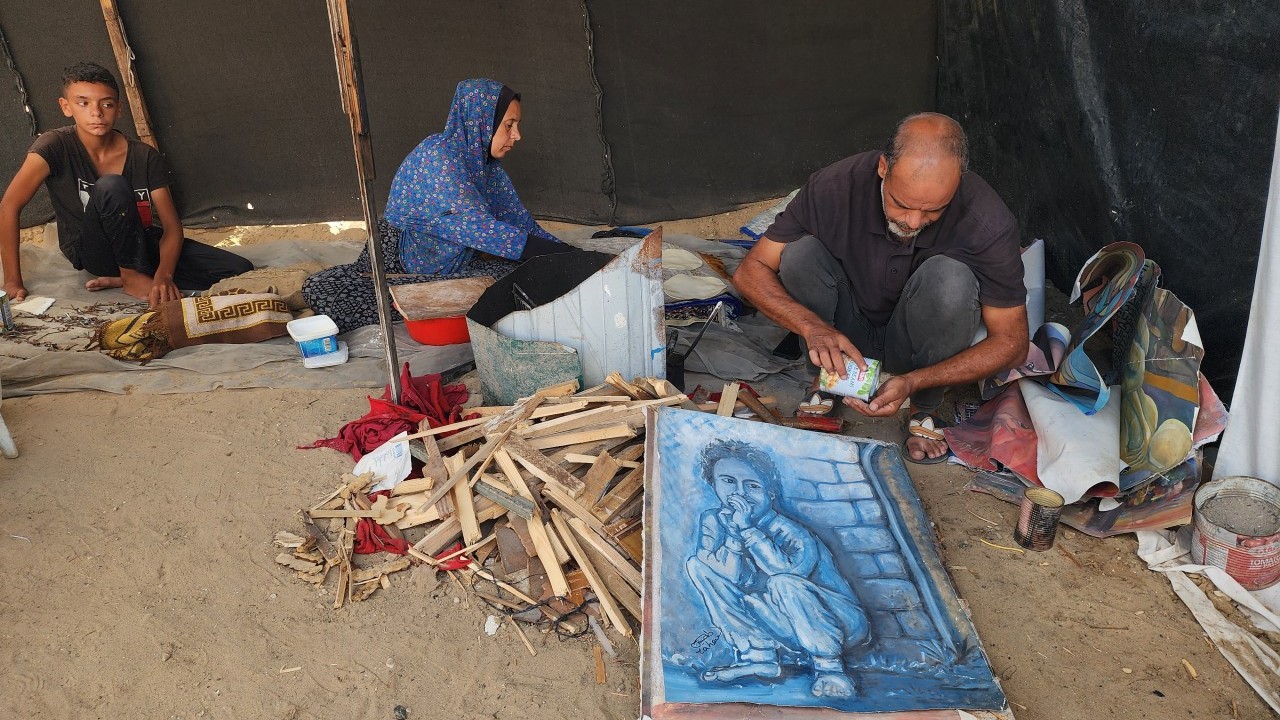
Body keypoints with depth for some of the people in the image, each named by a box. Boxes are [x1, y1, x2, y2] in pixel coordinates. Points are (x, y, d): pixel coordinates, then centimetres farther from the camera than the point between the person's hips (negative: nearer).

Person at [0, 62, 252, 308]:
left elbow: (172, 226, -13)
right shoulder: (55, 146, -17)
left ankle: (124, 278, -9)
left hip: (141, 243, 3)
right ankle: (133, 275, -16)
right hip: (89, 250, -3)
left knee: (240, 271, -16)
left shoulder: (146, 157, -10)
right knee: (111, 186, -34)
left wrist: (164, 275, -32)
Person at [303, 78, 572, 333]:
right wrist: (560, 253, -34)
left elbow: (521, 221, 8)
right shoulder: (436, 155, -23)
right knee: (319, 289, -29)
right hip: (399, 264, -6)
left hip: (454, 265, 6)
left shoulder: (489, 164, 3)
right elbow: (477, 227, -32)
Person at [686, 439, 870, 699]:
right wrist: (735, 530, -31)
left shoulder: (791, 532, -21)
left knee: (783, 583, -39)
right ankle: (758, 654, -4)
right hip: (784, 622, 5)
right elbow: (732, 575, -20)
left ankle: (828, 664, -13)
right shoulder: (714, 520, -8)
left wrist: (747, 529, -33)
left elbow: (789, 572, -40)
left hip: (841, 623, -5)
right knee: (696, 564, -10)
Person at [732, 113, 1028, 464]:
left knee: (949, 278, -32)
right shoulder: (837, 185, -25)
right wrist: (812, 327, -37)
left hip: (917, 348, 0)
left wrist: (914, 382, -32)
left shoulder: (989, 222, -27)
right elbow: (750, 271, -19)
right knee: (801, 253, -27)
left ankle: (925, 407, -7)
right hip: (843, 337, 1)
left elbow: (1011, 341, -19)